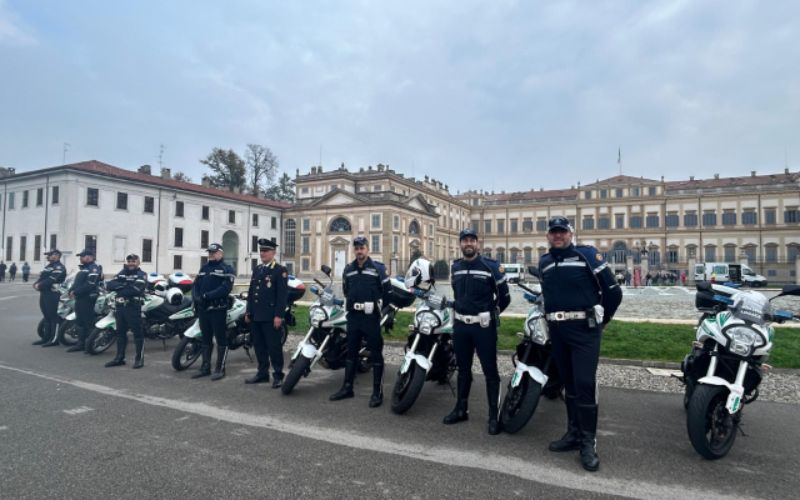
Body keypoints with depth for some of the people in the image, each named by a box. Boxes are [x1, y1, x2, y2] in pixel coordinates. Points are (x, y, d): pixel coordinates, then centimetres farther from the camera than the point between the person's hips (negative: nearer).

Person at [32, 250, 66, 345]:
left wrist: (40, 285, -14)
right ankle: (46, 338, 22)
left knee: (54, 317, -7)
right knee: (47, 317, 14)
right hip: (44, 293, 10)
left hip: (52, 294, -10)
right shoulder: (48, 266, 21)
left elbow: (51, 280, -20)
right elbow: (41, 277, 19)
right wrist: (36, 284, -1)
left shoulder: (59, 267, -10)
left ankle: (54, 339, -5)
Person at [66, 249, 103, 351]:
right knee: (80, 322, 13)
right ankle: (81, 343, 20)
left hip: (88, 298, -10)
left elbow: (89, 285, -22)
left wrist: (76, 292, -18)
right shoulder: (82, 268, 21)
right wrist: (71, 291, 6)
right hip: (79, 298, 10)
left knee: (89, 322, -7)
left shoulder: (94, 268, -12)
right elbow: (76, 282, 24)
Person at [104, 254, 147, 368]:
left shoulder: (141, 275, -1)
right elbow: (109, 285, 3)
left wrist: (119, 290, -11)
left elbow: (136, 289, -19)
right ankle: (119, 357, 22)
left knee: (137, 332, -3)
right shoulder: (121, 273, 17)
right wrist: (122, 284, -15)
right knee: (120, 332, 13)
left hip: (133, 307, -6)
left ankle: (139, 358, 3)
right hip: (120, 307, 6)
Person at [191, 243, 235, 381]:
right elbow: (195, 285, 14)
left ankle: (220, 369, 4)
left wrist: (207, 296, -22)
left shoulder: (227, 269, -4)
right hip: (203, 308, 7)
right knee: (206, 339, 14)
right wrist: (196, 298, -6)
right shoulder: (203, 268, 19)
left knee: (220, 339, -2)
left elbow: (225, 288, -17)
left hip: (218, 309, -7)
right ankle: (205, 367, 23)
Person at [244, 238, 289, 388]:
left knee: (274, 346, -2)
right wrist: (248, 312, 14)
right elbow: (251, 292, 19)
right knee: (259, 346, 12)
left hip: (271, 317, -7)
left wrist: (279, 315, -17)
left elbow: (283, 294, -11)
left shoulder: (280, 270, -5)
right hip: (256, 316, 7)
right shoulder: (257, 269, 17)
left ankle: (278, 375, 8)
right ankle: (262, 373, 23)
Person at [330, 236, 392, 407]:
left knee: (376, 354, 0)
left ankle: (377, 392, 7)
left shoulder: (378, 268, -5)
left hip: (371, 316, -5)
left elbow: (387, 291, -4)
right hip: (353, 316, 5)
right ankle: (347, 387, 24)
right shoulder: (348, 269, 11)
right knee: (351, 352, 13)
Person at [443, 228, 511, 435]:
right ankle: (461, 409, 27)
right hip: (460, 325, 5)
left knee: (490, 371, 1)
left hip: (483, 326, -5)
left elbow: (504, 296, -1)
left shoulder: (490, 266, -8)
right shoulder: (455, 267, 9)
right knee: (463, 369, 15)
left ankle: (494, 416, 9)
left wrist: (490, 314, 7)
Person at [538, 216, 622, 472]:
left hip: (583, 329, -6)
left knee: (585, 384, -8)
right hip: (557, 330, 6)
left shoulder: (587, 254, -5)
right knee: (569, 383, 13)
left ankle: (588, 443, 3)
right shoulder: (544, 262, 13)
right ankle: (573, 434, 23)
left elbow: (613, 291, -4)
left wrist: (600, 320, 3)